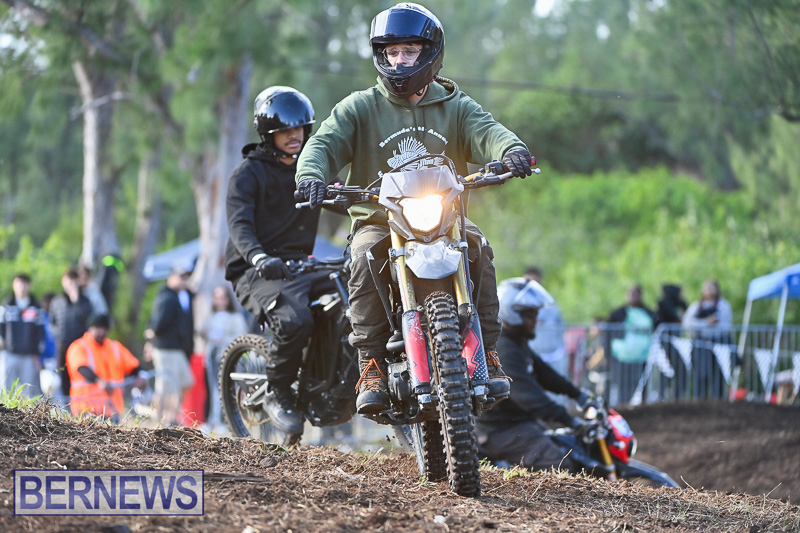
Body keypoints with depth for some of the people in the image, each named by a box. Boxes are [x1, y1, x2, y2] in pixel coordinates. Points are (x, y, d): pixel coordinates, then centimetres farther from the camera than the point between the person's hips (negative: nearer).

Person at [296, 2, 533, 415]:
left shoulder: (455, 107, 12)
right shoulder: (360, 108, 10)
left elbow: (486, 132, -7)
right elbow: (325, 143, -4)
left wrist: (511, 149, -33)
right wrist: (312, 174, -29)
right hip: (377, 221, -1)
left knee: (477, 248, -29)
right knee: (365, 256, -33)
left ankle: (486, 353, -22)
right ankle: (372, 365, -29)